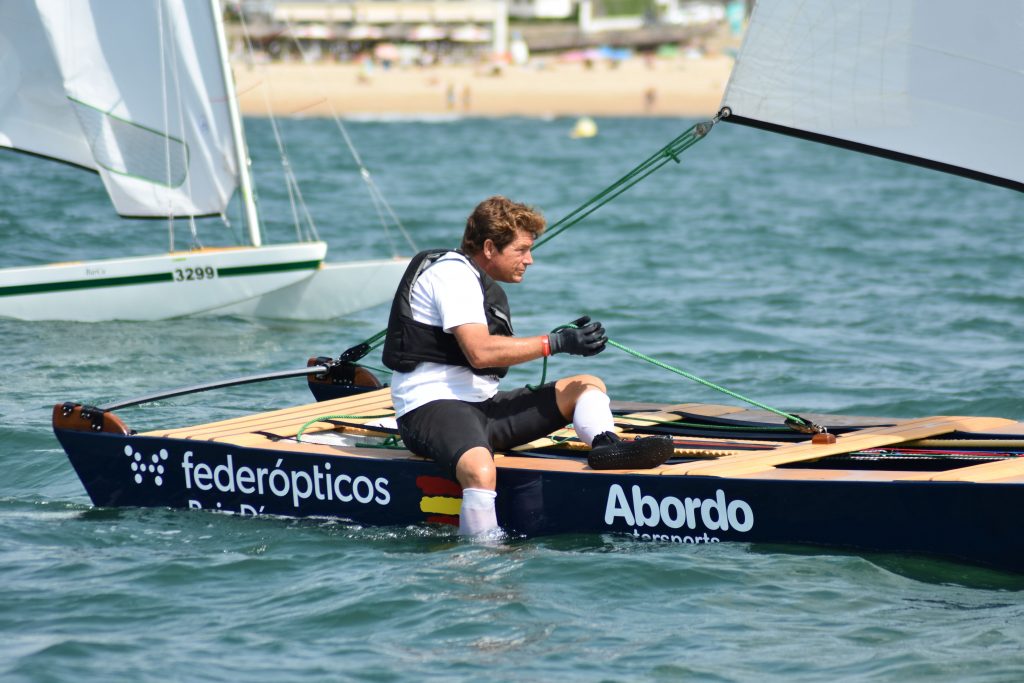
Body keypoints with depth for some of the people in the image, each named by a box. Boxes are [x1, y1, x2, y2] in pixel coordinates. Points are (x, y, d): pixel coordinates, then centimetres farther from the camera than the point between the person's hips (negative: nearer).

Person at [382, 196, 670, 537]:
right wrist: (557, 343, -18)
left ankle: (606, 444, -23)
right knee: (479, 471, -42)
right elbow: (480, 352, -22)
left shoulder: (487, 287, 23)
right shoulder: (452, 271, -10)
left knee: (588, 386, 7)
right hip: (431, 407, -10)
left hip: (482, 405, 10)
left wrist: (568, 338, 6)